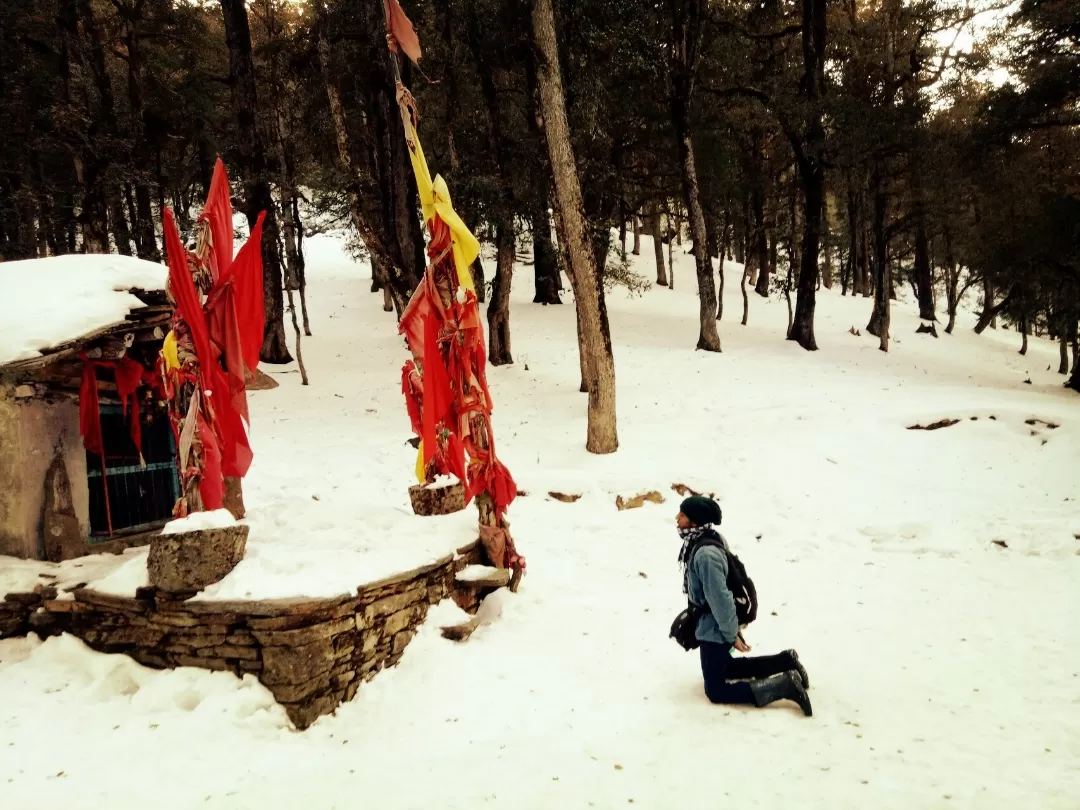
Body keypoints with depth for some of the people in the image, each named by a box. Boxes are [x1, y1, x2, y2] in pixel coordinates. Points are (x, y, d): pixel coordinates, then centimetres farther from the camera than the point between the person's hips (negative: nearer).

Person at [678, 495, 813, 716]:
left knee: (716, 690, 3)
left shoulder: (705, 553, -33)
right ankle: (785, 662, 27)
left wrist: (732, 634, -18)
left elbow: (720, 597, -28)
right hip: (710, 623, 10)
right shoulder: (700, 541, -2)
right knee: (720, 668, 29)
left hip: (714, 628, -10)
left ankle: (785, 685, -1)